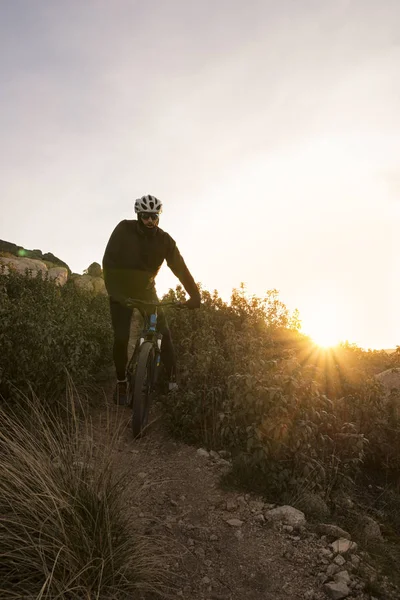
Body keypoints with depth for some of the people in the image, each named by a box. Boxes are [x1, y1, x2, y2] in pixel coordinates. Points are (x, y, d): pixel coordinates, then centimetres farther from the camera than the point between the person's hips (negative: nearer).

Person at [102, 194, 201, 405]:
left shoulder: (164, 240, -13)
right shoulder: (123, 230, -17)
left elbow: (180, 267, -19)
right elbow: (108, 263, -22)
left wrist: (194, 294, -32)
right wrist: (114, 292, -34)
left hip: (146, 290, 2)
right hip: (121, 291, -1)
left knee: (163, 332, -11)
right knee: (121, 338, -9)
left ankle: (172, 379, 2)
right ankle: (121, 383, 10)